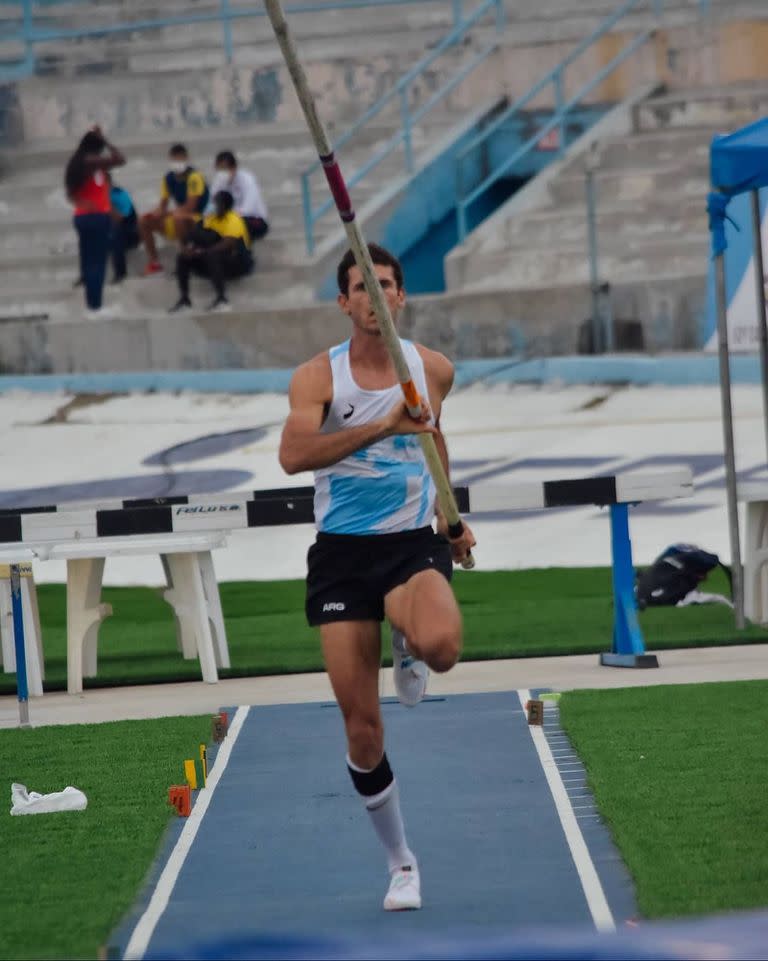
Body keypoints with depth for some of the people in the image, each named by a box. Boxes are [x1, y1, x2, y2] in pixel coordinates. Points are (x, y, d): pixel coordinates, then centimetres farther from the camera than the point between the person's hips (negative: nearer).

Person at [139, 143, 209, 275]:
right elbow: (163, 205, 5)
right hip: (181, 214, 7)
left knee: (178, 218, -40)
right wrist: (157, 213, -19)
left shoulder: (194, 177, -18)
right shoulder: (168, 178, 2)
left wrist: (167, 213, -19)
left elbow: (190, 207, -21)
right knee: (145, 220, -4)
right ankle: (153, 262, -2)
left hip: (198, 219, -7)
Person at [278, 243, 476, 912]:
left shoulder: (434, 370, 3)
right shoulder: (318, 376, -7)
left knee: (441, 646, -35)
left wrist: (449, 514, 24)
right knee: (363, 732, -1)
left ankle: (406, 646, 5)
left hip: (413, 543, 1)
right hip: (343, 555, -1)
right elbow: (293, 456, -26)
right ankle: (401, 863, 19)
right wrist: (381, 427, -33)